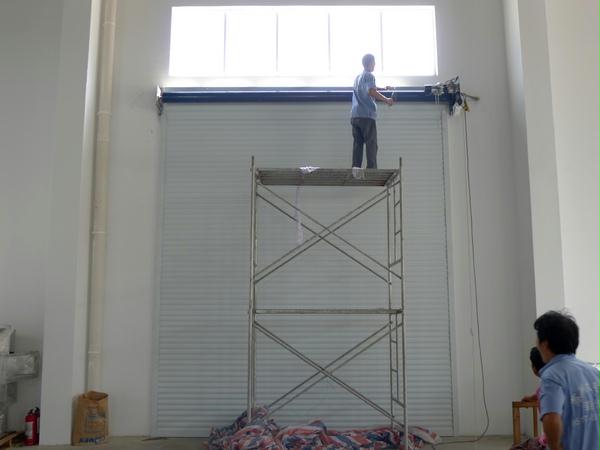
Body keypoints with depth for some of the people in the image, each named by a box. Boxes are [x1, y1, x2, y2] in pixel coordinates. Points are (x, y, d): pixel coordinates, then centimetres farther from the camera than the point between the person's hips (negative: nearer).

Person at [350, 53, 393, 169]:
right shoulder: (369, 75, -3)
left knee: (357, 144, 6)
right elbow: (371, 92, -19)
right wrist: (386, 100, -10)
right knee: (371, 145, -4)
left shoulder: (358, 77, 21)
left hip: (354, 115, 7)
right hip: (366, 116, -7)